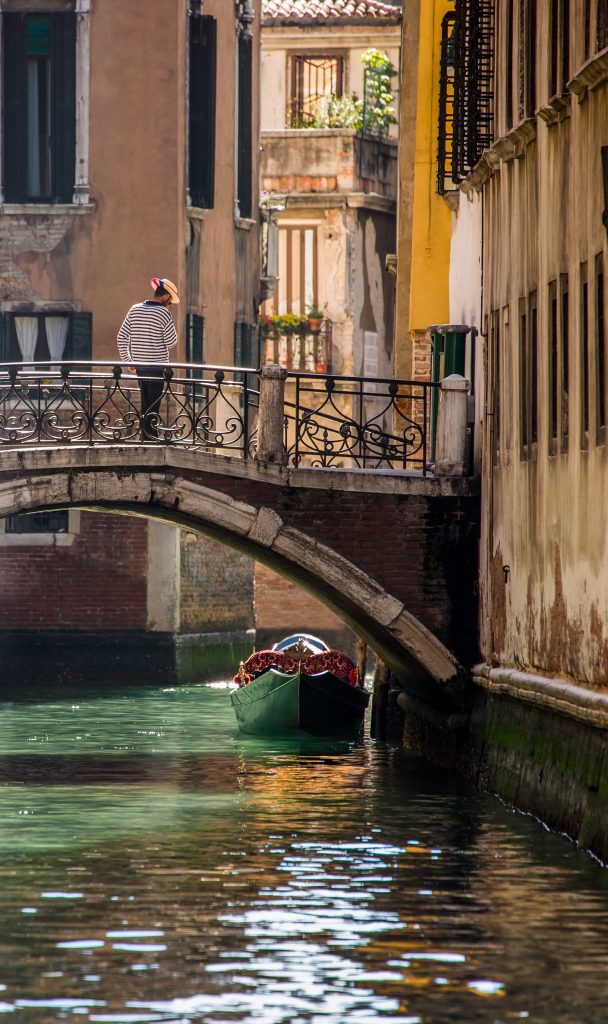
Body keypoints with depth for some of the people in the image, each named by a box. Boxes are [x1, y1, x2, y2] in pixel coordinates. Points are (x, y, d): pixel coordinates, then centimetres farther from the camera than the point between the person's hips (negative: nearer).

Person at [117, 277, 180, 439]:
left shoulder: (135, 309, 3)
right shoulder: (163, 313, -13)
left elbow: (121, 338, 3)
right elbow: (171, 342, -6)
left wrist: (127, 360, 12)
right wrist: (168, 315, 0)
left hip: (139, 364, 5)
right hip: (158, 365, -5)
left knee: (145, 403, 16)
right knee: (153, 405, -1)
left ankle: (145, 438, 19)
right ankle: (151, 438, -3)